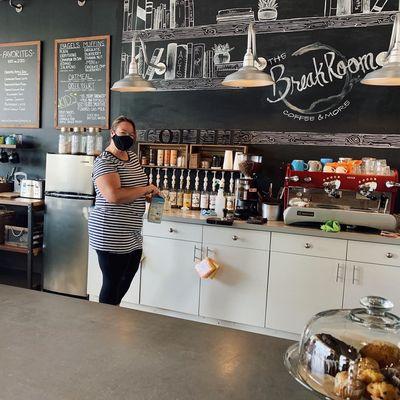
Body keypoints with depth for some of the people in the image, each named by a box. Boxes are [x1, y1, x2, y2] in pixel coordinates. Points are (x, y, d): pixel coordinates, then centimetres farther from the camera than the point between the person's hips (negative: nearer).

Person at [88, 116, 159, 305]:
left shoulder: (132, 156, 12)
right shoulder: (105, 161, -15)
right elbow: (113, 196, -29)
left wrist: (149, 195, 6)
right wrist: (145, 189, -18)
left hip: (133, 236, 9)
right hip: (111, 236, -9)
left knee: (125, 283, 20)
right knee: (112, 285, 2)